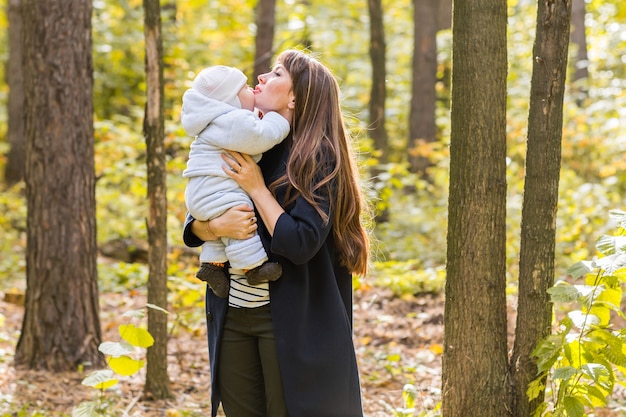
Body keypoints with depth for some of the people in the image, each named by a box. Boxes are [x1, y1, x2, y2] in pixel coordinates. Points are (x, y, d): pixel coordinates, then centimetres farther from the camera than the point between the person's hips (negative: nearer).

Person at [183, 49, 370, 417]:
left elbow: (299, 244, -20)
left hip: (288, 319, -6)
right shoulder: (246, 148, 7)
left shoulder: (318, 158, -10)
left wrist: (257, 188, -15)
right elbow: (192, 227, 8)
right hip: (231, 314, 6)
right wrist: (216, 227, -14)